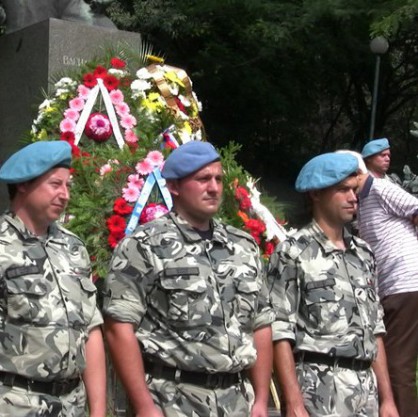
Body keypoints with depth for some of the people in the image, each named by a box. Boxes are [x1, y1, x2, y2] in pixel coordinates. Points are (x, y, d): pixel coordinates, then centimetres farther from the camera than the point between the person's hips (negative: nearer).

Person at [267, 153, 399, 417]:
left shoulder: (364, 253, 12)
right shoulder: (293, 253, -6)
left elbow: (375, 330, 14)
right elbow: (280, 333, -10)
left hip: (367, 393, 6)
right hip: (319, 394, -6)